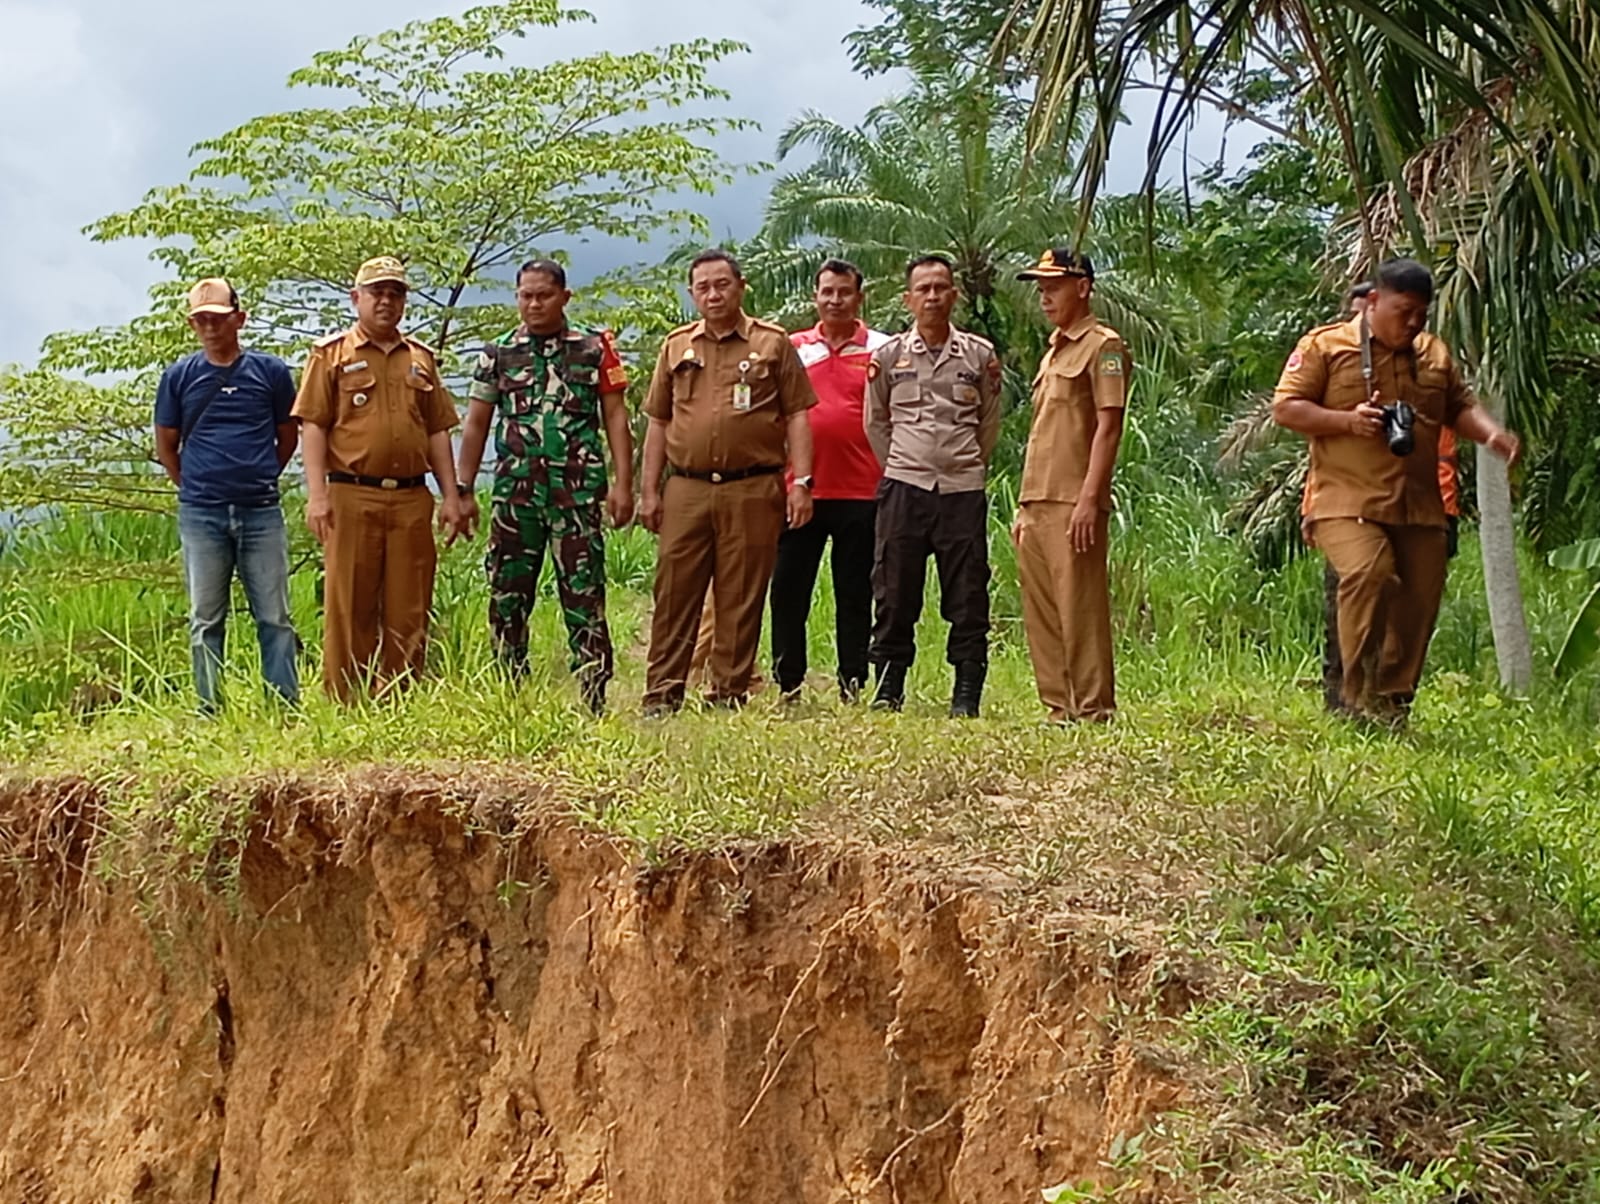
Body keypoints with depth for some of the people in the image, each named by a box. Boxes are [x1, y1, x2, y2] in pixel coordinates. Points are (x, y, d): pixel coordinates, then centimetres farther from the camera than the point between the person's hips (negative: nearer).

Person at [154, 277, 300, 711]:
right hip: (201, 515, 1)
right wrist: (195, 488, 10)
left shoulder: (271, 371, 3)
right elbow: (166, 446, 13)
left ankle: (287, 708, 5)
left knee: (274, 617, 1)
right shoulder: (179, 377, 5)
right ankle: (209, 715, 10)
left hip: (261, 512, 0)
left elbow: (287, 436, 14)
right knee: (206, 621, 6)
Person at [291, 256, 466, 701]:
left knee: (409, 613, 4)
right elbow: (313, 426, -1)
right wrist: (317, 494, -10)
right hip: (352, 497, -4)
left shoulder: (421, 358, 17)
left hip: (412, 499, 4)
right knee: (349, 609, -1)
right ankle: (344, 706, 3)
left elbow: (437, 431, 18)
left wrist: (451, 496, 10)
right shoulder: (332, 354, 5)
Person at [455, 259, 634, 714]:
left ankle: (594, 701, -1)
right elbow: (475, 425, 13)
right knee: (507, 596, 4)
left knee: (584, 597, -3)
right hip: (515, 490, 2)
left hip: (578, 491, -2)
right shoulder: (497, 354, 10)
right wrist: (463, 490, 7)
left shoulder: (594, 349, 6)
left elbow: (616, 419, 5)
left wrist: (623, 484, -4)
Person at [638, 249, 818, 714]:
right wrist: (649, 491, 9)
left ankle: (730, 694, 9)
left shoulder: (773, 344, 6)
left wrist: (801, 482, -5)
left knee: (742, 600, 2)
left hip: (753, 492, -2)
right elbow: (658, 423, 16)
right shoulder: (676, 346, 13)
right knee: (674, 594, 0)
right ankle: (662, 694, 4)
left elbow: (797, 416, 5)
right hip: (686, 490, 2)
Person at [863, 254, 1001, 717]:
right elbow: (875, 423, 16)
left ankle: (967, 694, 5)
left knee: (967, 596, -1)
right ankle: (889, 688, 10)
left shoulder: (980, 356, 6)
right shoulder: (888, 356, 6)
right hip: (904, 488, 0)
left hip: (962, 491, 0)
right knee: (894, 592, 2)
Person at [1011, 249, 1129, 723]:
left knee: (1080, 611, -8)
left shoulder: (1103, 346, -5)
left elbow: (1108, 427, -13)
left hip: (1073, 505, -9)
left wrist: (1089, 500, -20)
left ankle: (1094, 713, -6)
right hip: (1038, 505, 9)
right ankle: (1058, 710, 14)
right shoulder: (1053, 351, 22)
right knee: (1041, 614, 9)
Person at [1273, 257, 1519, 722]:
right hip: (1348, 500, -6)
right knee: (1369, 572, -28)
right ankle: (1358, 693, -16)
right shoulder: (1325, 346, 1)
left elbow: (1461, 407, 25)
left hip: (1419, 506, 6)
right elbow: (1285, 408, -2)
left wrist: (1490, 433, 2)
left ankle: (1393, 701, 16)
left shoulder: (1435, 355, 18)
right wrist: (1348, 421, -15)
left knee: (1419, 602, 2)